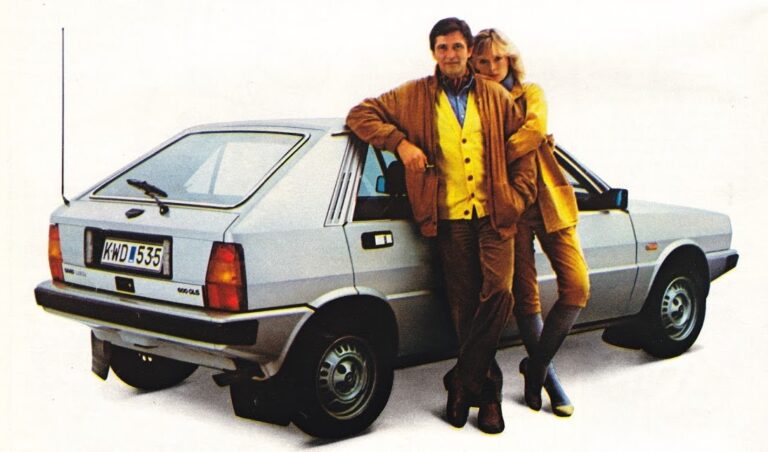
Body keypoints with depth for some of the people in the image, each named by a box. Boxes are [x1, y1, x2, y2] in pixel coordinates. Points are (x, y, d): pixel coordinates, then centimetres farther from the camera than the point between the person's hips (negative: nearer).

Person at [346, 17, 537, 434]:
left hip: (495, 216, 1)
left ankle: (463, 383, -4)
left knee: (498, 292, -17)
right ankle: (487, 391, 16)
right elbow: (361, 114, 10)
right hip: (451, 220, 0)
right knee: (464, 306, 2)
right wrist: (400, 142, -5)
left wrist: (519, 196, 3)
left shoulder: (496, 98, 12)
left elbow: (522, 148, 16)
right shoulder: (415, 97, 8)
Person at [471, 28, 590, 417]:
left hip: (548, 201, 1)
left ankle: (535, 364, 6)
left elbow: (535, 130, -11)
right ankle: (546, 376, 17)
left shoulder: (531, 94, 10)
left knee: (577, 285, -8)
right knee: (525, 295, 2)